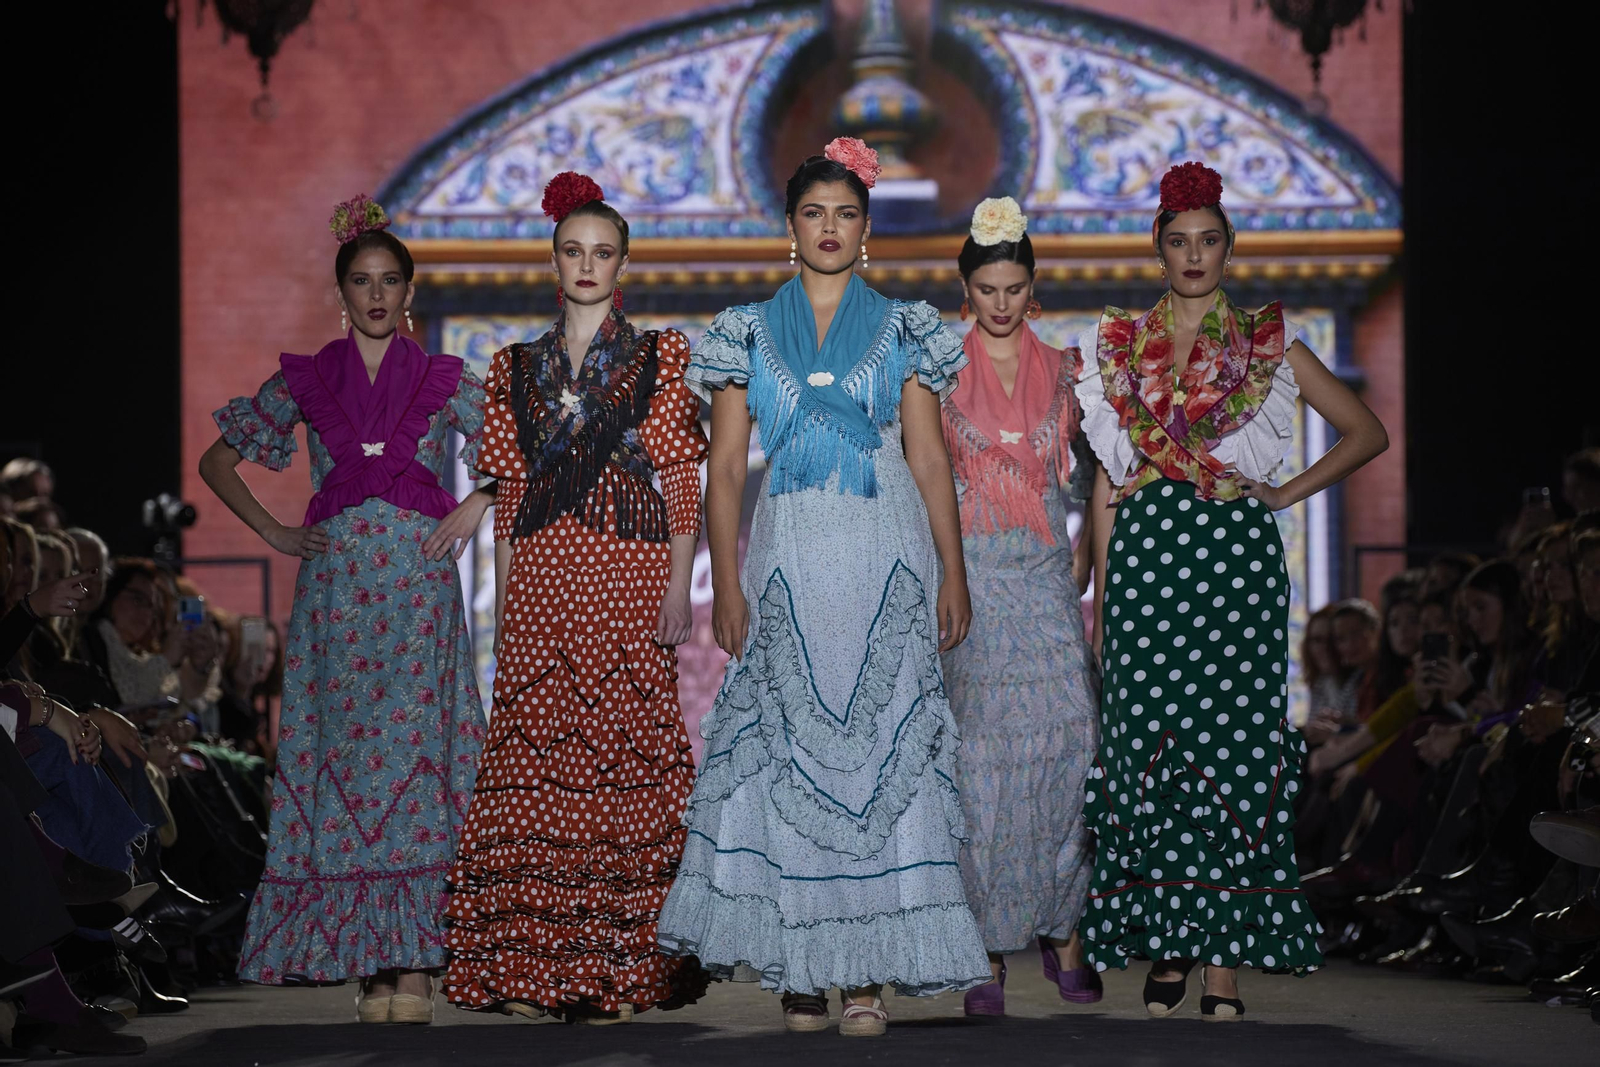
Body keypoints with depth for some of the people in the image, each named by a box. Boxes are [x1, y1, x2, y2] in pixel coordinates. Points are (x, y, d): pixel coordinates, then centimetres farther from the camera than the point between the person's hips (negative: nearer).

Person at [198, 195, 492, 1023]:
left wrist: (473, 510, -1)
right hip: (336, 585, 1)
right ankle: (367, 959, 0)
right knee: (346, 753, -3)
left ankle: (413, 960, -7)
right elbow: (217, 461, 16)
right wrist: (272, 531, 7)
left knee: (413, 749, -7)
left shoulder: (443, 380, 8)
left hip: (419, 581, -1)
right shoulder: (305, 380, 9)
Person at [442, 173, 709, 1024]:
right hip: (541, 578, 3)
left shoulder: (659, 357, 7)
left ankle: (619, 968, -3)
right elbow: (510, 492, 14)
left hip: (628, 575, -3)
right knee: (534, 762, -3)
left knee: (626, 756, -7)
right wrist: (503, 600, 6)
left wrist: (677, 589, -8)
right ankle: (535, 968, 0)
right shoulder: (518, 369, 15)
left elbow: (684, 483, 2)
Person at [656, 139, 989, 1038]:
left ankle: (869, 971, -2)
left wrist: (953, 577, 0)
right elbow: (726, 466, 7)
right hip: (787, 558, 1)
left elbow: (931, 460, 7)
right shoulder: (749, 333, 10)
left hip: (887, 559, 0)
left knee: (882, 746, -5)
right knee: (791, 748, -3)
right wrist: (727, 584, -2)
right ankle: (802, 965, 2)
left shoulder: (902, 330, 9)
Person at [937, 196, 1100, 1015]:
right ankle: (988, 951, -3)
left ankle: (1063, 930, 1)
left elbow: (1086, 472, 17)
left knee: (1067, 739, -9)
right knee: (981, 755, -6)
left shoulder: (1061, 368, 10)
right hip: (970, 573, -2)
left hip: (1045, 574, 2)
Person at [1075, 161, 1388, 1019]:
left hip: (1237, 556, -1)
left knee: (1234, 738, -6)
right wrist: (1101, 587, 5)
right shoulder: (1121, 348, 12)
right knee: (1149, 739, -3)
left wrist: (1287, 493, 4)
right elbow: (1109, 473, 14)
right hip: (1148, 554, 1)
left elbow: (1367, 431, 13)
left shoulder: (1268, 345, 9)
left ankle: (1226, 953, -4)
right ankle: (1164, 946, 3)